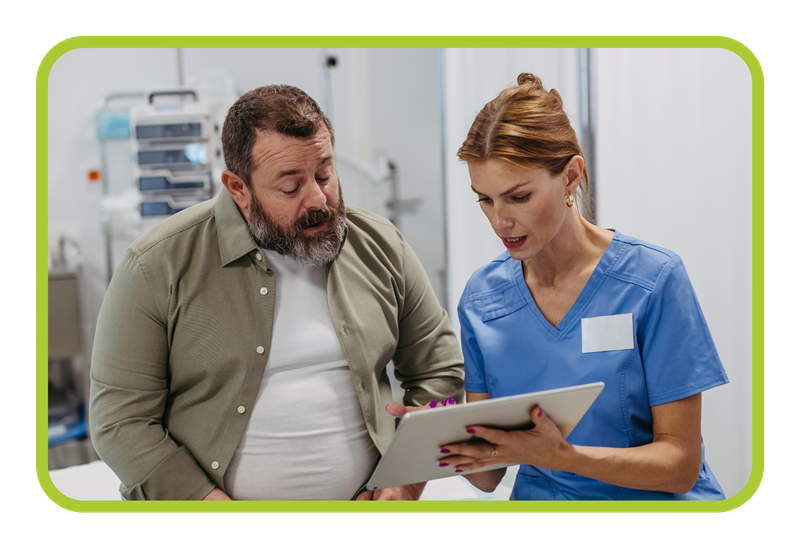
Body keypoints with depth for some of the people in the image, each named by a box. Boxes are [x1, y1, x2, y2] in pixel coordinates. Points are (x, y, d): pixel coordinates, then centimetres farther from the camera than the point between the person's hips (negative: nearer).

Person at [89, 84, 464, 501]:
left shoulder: (380, 247, 2)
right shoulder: (157, 267, -10)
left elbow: (439, 372, 9)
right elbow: (120, 423, -10)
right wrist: (211, 500, -17)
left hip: (361, 497, 3)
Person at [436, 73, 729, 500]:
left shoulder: (653, 280, -10)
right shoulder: (481, 297, 0)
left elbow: (680, 465, -11)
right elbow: (488, 476, 2)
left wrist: (560, 455, -26)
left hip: (652, 500, -3)